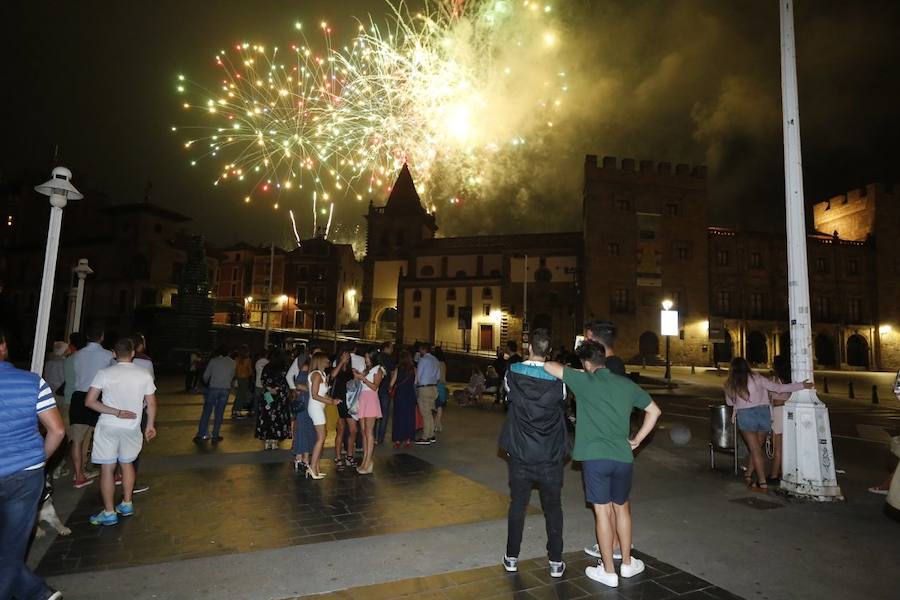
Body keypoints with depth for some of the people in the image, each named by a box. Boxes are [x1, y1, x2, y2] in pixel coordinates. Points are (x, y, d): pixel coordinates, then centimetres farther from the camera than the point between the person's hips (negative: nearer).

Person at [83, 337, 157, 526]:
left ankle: (109, 513, 12)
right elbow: (151, 404, 0)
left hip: (108, 427, -2)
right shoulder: (144, 374, -5)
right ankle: (126, 504, 30)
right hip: (132, 428, 2)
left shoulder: (104, 373, -9)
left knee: (107, 468, 7)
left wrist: (116, 412, -11)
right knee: (127, 463, 20)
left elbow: (89, 401, -13)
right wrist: (150, 425, 12)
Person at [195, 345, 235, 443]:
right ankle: (215, 435, 10)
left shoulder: (213, 360, -1)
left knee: (206, 412, 5)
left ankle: (202, 435, 5)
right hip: (226, 389, 2)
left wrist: (206, 382, 25)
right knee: (219, 413, 8)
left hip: (213, 388, -1)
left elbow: (206, 375, 4)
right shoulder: (232, 362, 4)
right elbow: (232, 376, 8)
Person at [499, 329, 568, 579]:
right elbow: (563, 406, 2)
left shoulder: (512, 373, -10)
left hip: (519, 454, 1)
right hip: (550, 456, 0)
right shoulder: (558, 378, -13)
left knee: (517, 505, 15)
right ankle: (555, 562, 23)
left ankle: (512, 558, 25)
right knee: (553, 508, 15)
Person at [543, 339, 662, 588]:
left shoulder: (585, 380, -6)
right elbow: (654, 411, 14)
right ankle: (627, 563, 35)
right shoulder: (626, 384, 7)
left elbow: (549, 367, -10)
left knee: (603, 513, 7)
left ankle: (608, 571, 18)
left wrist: (540, 362, 12)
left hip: (595, 457, -4)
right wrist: (637, 440, 17)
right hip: (623, 457, 4)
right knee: (622, 509, 21)